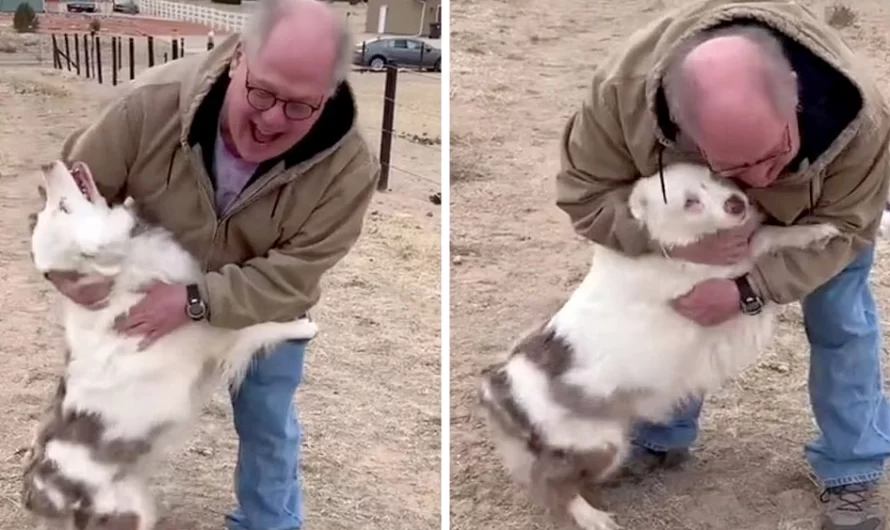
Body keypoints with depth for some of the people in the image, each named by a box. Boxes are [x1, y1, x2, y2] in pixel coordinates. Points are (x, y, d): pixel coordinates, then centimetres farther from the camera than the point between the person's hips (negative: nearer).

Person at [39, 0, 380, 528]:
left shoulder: (349, 167, -34)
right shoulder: (156, 99, -31)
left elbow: (290, 278, -30)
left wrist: (194, 301, -40)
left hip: (266, 313, -1)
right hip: (149, 296, 2)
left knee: (269, 431, 16)